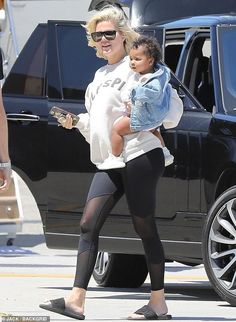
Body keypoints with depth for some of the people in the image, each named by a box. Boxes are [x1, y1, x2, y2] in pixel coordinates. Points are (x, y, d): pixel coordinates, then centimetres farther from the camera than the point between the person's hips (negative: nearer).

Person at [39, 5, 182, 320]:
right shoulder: (100, 76, 21)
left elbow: (170, 115, -7)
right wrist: (76, 121, 10)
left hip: (140, 156, -8)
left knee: (145, 228, -3)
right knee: (88, 225, -3)